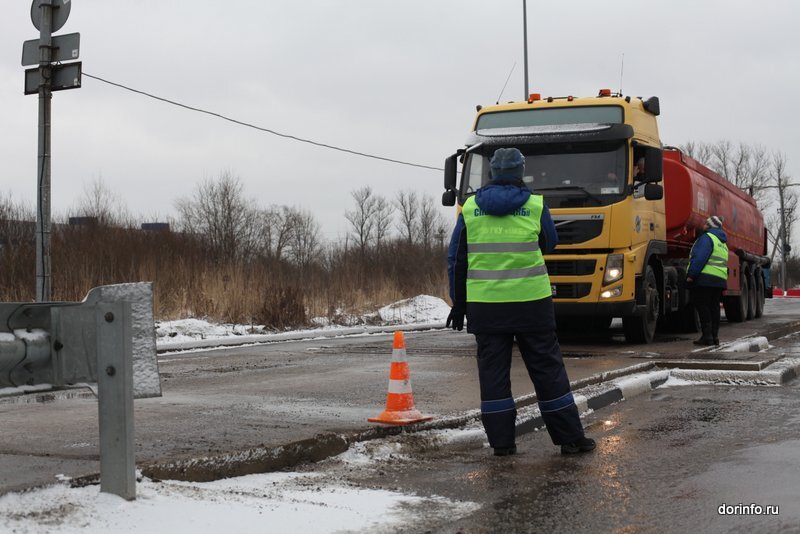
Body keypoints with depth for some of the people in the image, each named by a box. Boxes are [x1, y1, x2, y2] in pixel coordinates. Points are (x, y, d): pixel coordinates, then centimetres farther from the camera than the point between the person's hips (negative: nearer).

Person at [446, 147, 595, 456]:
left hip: (484, 304, 1)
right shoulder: (535, 205, -2)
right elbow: (549, 243, 15)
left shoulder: (470, 208, 3)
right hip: (530, 302, -1)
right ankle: (569, 437, 11)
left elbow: (456, 260, 6)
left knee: (493, 371, 7)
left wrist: (458, 303, 14)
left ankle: (501, 441, 7)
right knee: (547, 368, 6)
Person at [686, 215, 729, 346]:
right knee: (714, 308, 11)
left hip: (705, 279, -9)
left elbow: (700, 257, -18)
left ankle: (707, 336, -9)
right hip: (720, 280, 9)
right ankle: (714, 336, 11)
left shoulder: (707, 237, -6)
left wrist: (691, 275, -19)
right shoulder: (723, 243, 25)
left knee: (702, 306, -6)